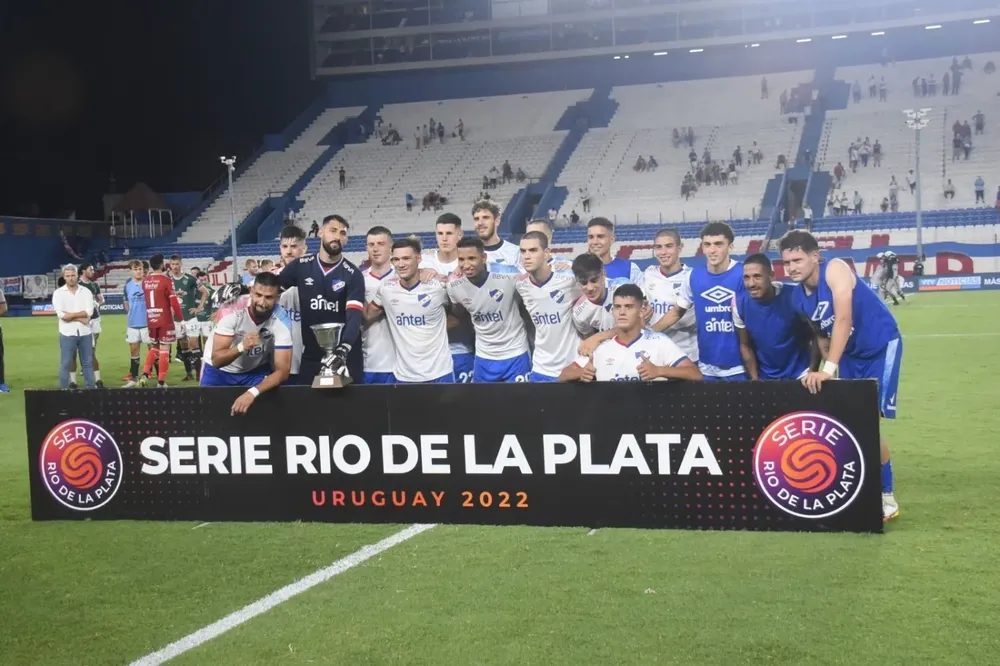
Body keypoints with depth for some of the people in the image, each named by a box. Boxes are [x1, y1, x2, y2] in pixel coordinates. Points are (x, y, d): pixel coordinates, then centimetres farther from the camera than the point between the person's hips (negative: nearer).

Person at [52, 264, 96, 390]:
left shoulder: (86, 292, 5)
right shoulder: (58, 293, -1)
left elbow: (89, 311, -8)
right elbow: (61, 315, -13)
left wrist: (70, 314, -13)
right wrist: (81, 317, -11)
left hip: (85, 333, 2)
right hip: (68, 334, -2)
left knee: (88, 363, 9)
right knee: (65, 364, 1)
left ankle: (91, 388, 16)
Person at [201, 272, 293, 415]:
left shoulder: (281, 322, -25)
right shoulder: (232, 312, -27)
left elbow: (282, 371, -28)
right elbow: (216, 360, -26)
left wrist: (252, 392, -44)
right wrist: (241, 347, -47)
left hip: (256, 371, 0)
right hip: (221, 370, 0)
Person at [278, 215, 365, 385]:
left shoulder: (352, 275, -7)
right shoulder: (301, 266, 0)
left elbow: (354, 316, -17)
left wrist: (343, 349, -32)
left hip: (345, 357, -2)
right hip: (311, 355, 2)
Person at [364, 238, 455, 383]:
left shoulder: (439, 286, -7)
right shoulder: (385, 288, -1)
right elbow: (369, 315, 15)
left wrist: (439, 327, -1)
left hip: (439, 373, -2)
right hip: (404, 376, 2)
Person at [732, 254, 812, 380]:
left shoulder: (793, 297, -21)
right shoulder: (739, 302, -13)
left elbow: (816, 336, -8)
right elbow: (745, 345, 0)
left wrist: (812, 372, -11)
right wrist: (754, 378, -3)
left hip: (800, 374, -2)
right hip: (764, 377, 2)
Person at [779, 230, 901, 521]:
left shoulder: (835, 269, -24)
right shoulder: (799, 298, -3)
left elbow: (843, 319, -33)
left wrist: (828, 368, -38)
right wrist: (817, 370, -6)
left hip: (881, 347, -7)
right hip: (850, 353, 7)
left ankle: (887, 498, 2)